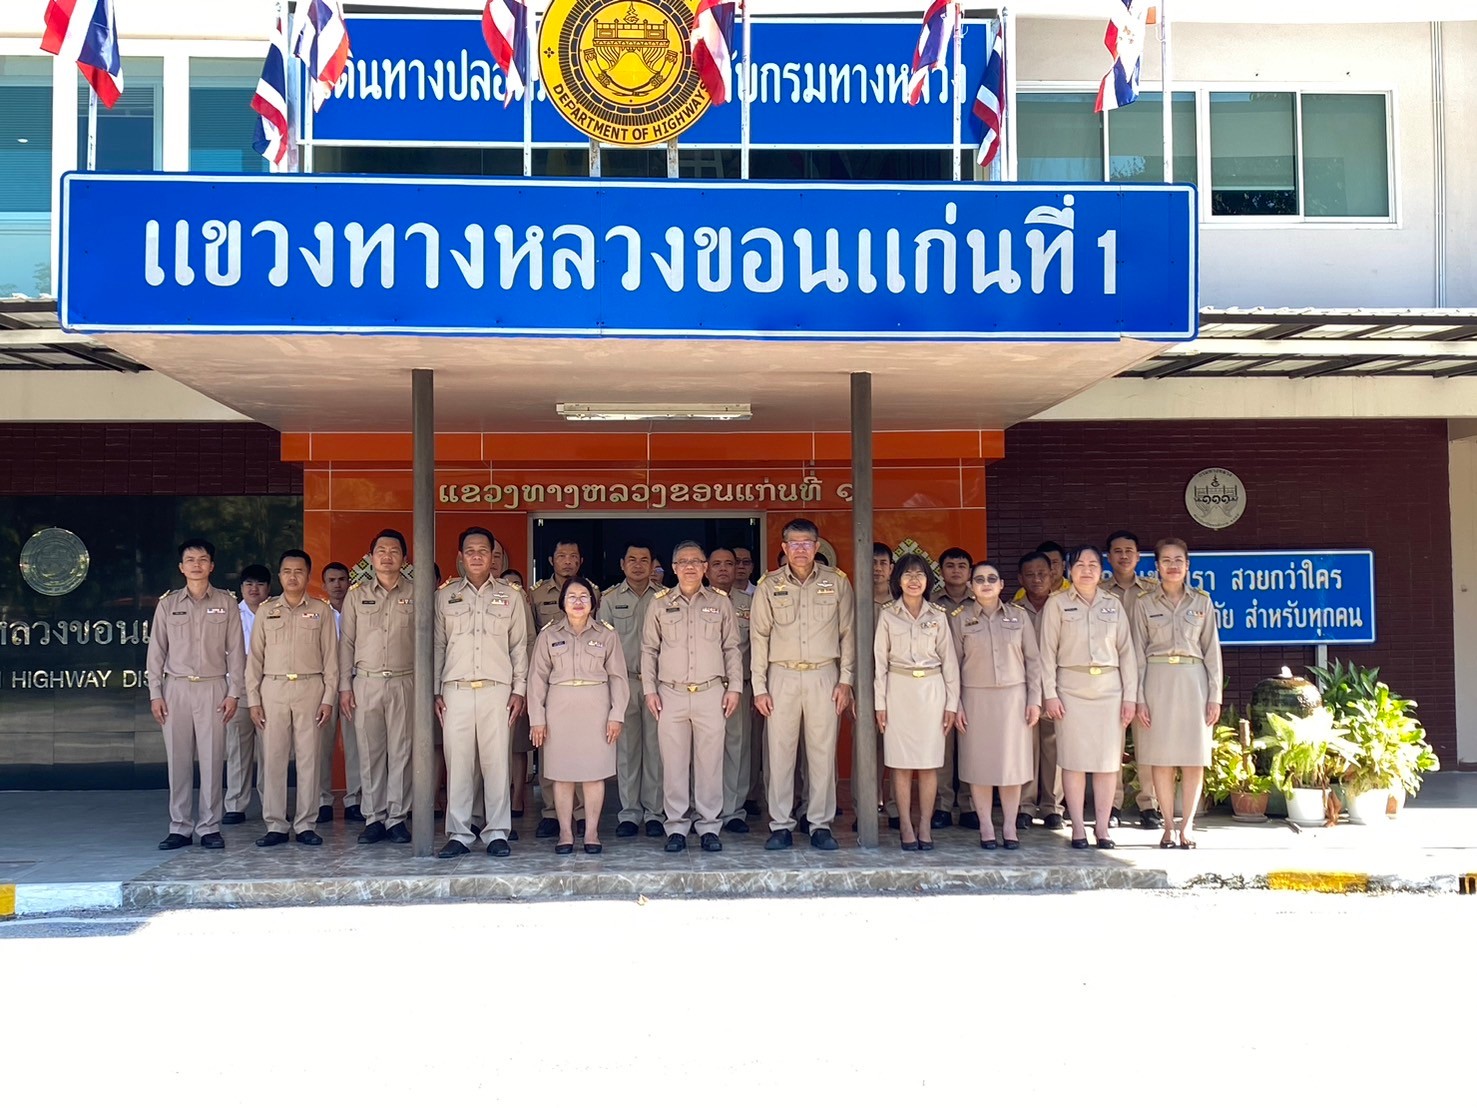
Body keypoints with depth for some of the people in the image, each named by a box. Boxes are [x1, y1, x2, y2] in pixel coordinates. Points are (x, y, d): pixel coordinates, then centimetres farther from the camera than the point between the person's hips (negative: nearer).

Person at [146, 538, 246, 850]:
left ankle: (209, 828, 4)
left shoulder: (226, 603, 5)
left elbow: (235, 650, 4)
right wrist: (155, 693, 2)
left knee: (212, 760, -2)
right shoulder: (167, 604, 8)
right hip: (176, 687, 1)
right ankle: (180, 828, 9)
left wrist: (233, 692, -2)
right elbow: (156, 650, 8)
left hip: (212, 688, -1)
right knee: (178, 760, 2)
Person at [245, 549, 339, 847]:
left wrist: (328, 698, -2)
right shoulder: (266, 611, 10)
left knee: (308, 757, 0)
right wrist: (253, 699, 2)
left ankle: (305, 825, 6)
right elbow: (255, 657, 9)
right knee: (273, 758, 1)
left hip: (310, 688, -1)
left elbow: (330, 656, 5)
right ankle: (275, 825, 7)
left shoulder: (321, 610, 7)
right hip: (273, 689, 1)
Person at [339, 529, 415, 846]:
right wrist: (344, 686, 4)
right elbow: (346, 642, 10)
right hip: (366, 682, 1)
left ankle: (397, 817, 8)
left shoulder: (415, 595, 5)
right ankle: (374, 818, 10)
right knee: (369, 753, 3)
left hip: (404, 683, -1)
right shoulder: (357, 595, 10)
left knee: (401, 752, 0)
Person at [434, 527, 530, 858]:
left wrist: (519, 689, 3)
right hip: (455, 690, 1)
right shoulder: (445, 595, 12)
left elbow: (519, 646, 10)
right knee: (457, 763, 0)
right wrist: (436, 692, 6)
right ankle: (459, 834, 7)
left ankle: (497, 833, 5)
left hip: (497, 690, -1)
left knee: (497, 762, -2)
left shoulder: (510, 596, 10)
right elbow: (438, 646, 12)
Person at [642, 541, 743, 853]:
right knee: (674, 763, 2)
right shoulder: (659, 603, 9)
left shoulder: (720, 602, 9)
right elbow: (649, 649, 11)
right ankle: (676, 827, 9)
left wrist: (734, 687, 4)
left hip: (711, 693, 0)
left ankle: (709, 827, 9)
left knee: (710, 762, 0)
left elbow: (732, 648, 11)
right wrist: (649, 690, 4)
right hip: (671, 694, 0)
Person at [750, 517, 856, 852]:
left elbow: (848, 633, 7)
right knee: (780, 752, 0)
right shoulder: (768, 586, 5)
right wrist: (759, 687, 0)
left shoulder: (837, 582, 5)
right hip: (782, 676, 0)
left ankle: (821, 825, 9)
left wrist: (845, 680, 1)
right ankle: (781, 826, 7)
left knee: (823, 752, 1)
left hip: (824, 676, 0)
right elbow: (759, 637, 5)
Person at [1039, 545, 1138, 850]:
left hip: (1109, 688, 2)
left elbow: (1126, 650, 8)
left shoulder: (1113, 604, 10)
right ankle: (1078, 828, 4)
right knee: (1074, 759, -2)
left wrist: (1130, 695, 2)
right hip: (1072, 687, -2)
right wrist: (1050, 693, -7)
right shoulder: (1057, 603, 3)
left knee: (1108, 760, 2)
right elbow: (1047, 650, 0)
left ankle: (1102, 827, 9)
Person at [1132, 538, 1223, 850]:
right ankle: (1168, 826, 10)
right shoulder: (1144, 603, 4)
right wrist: (1139, 698, -4)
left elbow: (1211, 650, 7)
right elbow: (1138, 653, 3)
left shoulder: (1202, 601, 7)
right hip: (1158, 681, -1)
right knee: (1161, 758, 1)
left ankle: (1187, 826, 9)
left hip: (1193, 681, 1)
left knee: (1194, 759, 0)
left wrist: (1215, 696, 1)